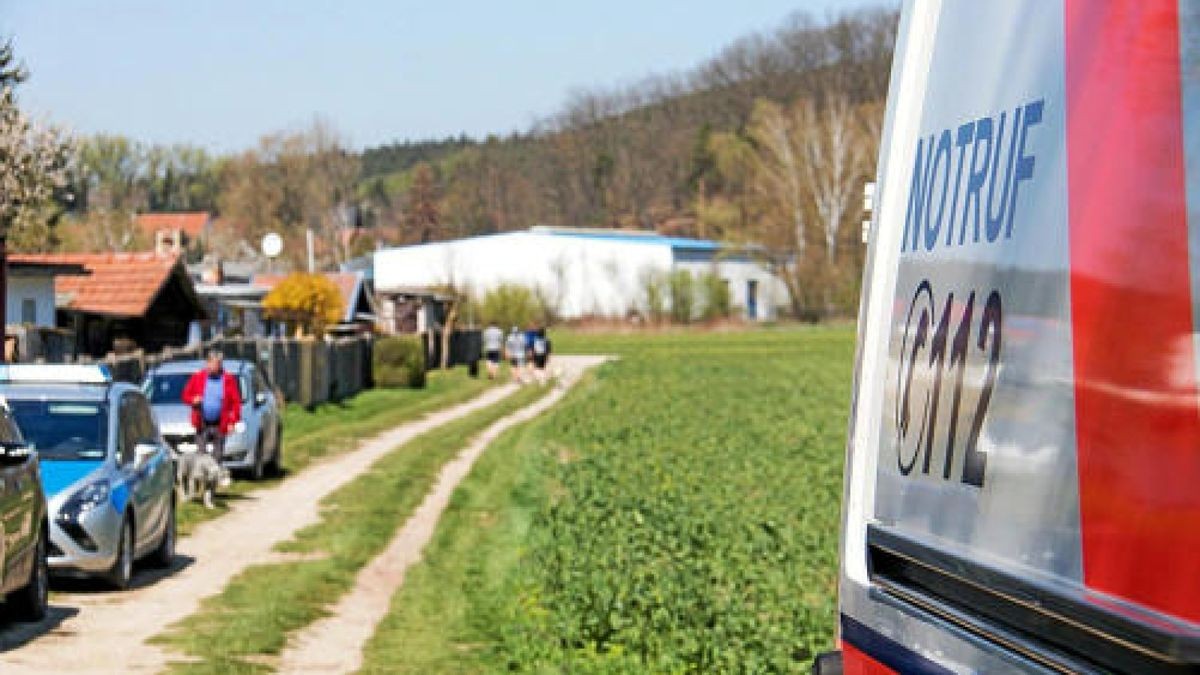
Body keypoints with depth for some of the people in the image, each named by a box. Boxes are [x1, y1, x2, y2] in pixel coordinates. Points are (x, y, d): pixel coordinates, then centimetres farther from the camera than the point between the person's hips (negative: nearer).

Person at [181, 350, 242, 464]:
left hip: (219, 425, 0)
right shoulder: (197, 377, 4)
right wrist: (193, 400, -12)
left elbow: (236, 402, 0)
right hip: (202, 424, 0)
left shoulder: (228, 379, 1)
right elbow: (186, 395, 11)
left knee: (218, 455, 4)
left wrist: (232, 421, -8)